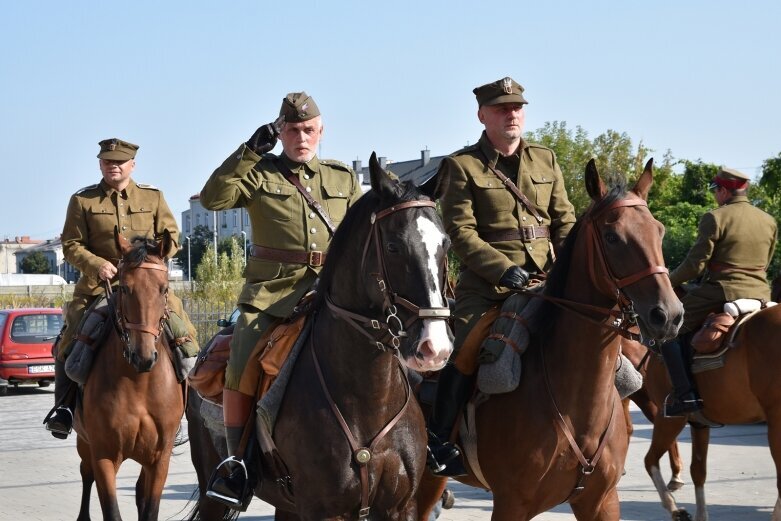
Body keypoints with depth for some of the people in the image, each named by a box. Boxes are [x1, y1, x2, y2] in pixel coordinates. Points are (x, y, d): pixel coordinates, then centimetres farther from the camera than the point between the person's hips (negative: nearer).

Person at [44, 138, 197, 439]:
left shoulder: (153, 197, 10)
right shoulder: (82, 200, 5)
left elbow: (171, 236, 9)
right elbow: (71, 245, 2)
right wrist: (96, 264, -15)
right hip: (98, 284, -1)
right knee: (70, 339, -15)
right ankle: (64, 405, -2)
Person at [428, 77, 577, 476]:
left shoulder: (546, 161, 15)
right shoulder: (463, 166, 1)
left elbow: (565, 223, 14)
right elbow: (460, 232, -7)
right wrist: (505, 268, -18)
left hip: (544, 281, 5)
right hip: (485, 284, -4)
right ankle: (438, 439, -5)